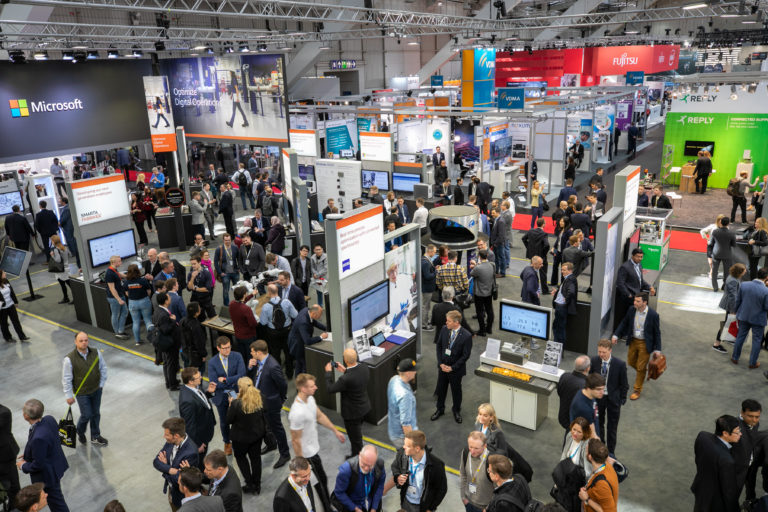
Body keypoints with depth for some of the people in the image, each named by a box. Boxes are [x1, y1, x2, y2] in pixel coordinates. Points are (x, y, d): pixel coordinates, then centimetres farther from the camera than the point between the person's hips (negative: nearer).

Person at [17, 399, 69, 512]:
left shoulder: (38, 438, -39)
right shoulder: (49, 419, -15)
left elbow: (38, 465, -26)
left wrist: (24, 466, -7)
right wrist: (28, 455, 7)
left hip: (47, 475, -8)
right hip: (57, 464, 8)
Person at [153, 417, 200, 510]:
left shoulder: (190, 452, -36)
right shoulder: (170, 442, -13)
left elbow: (180, 480, -31)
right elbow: (156, 461, -10)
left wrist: (165, 466, -19)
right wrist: (171, 470, -28)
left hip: (182, 496, -7)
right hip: (171, 489, 7)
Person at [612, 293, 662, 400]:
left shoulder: (653, 315, -21)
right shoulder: (631, 310, -10)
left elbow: (657, 333, -11)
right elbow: (624, 323, 5)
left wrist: (657, 349, -10)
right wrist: (616, 335, -4)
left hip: (645, 344, -4)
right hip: (633, 341, 5)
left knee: (641, 368, 5)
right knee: (631, 362, 20)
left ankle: (637, 390, 22)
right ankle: (642, 371, 53)